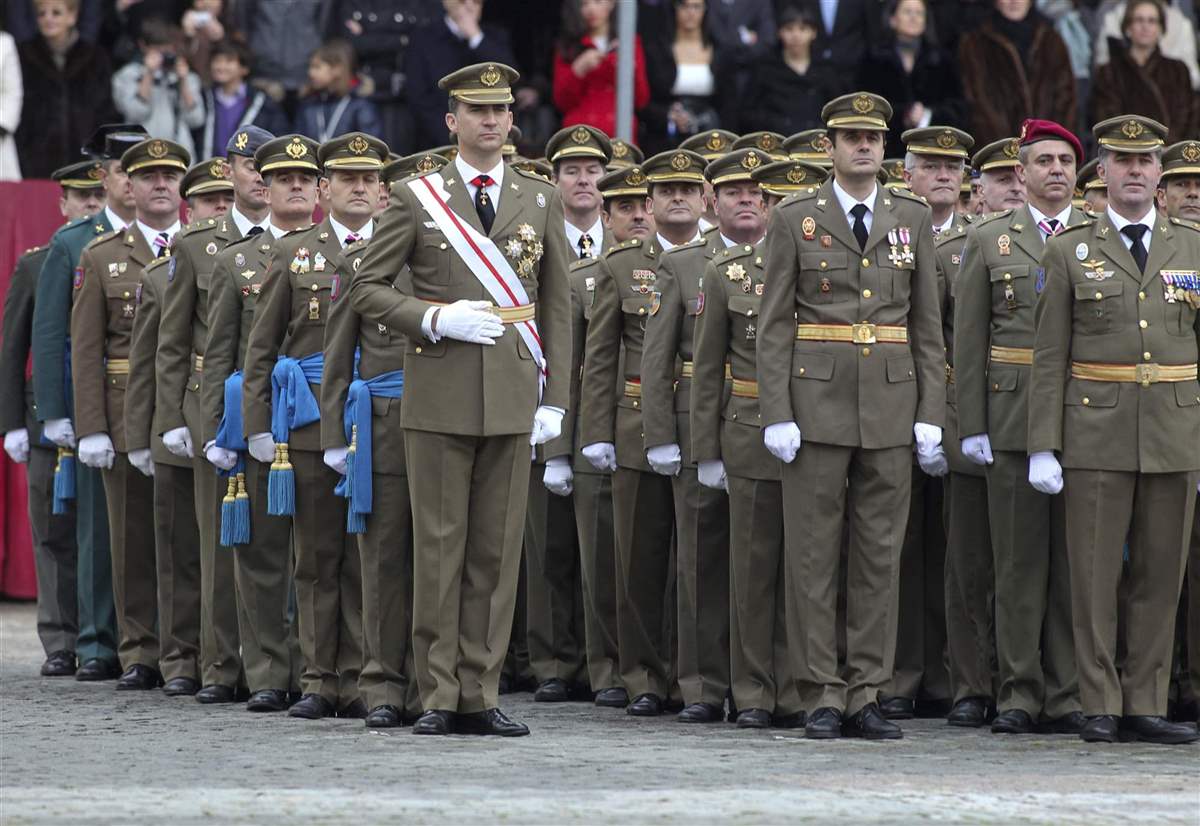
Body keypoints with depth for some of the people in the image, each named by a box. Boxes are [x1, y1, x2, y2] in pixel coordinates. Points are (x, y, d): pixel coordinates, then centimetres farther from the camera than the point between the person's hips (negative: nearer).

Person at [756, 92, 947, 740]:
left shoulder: (913, 220, 10)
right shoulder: (794, 221, 3)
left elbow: (927, 325, 10)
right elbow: (775, 324, 1)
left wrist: (931, 415, 3)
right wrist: (776, 415, -8)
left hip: (891, 406, 2)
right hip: (817, 401, -2)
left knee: (880, 554, 3)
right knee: (813, 555, -1)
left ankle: (866, 694, 8)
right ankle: (822, 696, 3)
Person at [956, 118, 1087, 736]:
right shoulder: (989, 240, 8)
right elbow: (968, 339, 5)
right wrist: (972, 425, -2)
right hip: (1013, 421, -1)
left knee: (1076, 561, 2)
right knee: (1018, 559, 1)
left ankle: (1066, 699, 6)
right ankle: (1018, 694, 5)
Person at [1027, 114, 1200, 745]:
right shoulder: (1069, 252, 6)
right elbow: (1049, 357, 3)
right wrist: (1044, 447, -4)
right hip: (1096, 435, -2)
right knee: (1095, 575, -2)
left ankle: (1145, 705, 9)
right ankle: (1101, 708, 3)